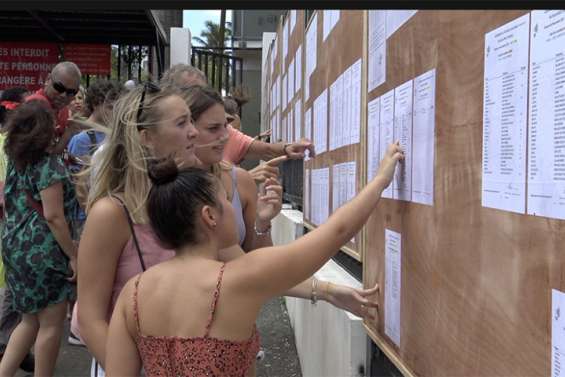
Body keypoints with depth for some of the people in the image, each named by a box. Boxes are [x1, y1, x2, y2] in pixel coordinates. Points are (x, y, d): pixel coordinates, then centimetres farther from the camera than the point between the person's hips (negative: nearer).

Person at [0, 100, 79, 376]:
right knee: (51, 324, 5)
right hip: (43, 250, -9)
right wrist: (73, 255, -15)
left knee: (30, 320, 20)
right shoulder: (50, 163, -15)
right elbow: (53, 216, -19)